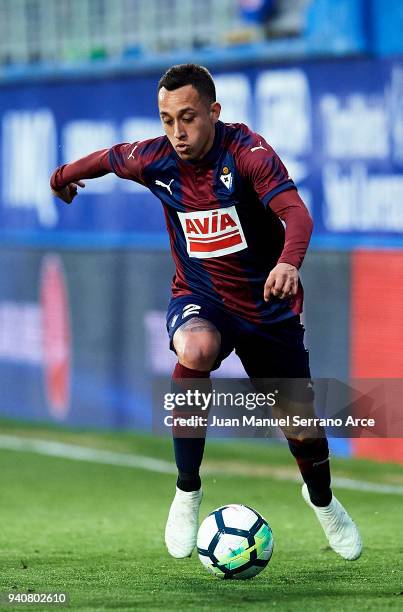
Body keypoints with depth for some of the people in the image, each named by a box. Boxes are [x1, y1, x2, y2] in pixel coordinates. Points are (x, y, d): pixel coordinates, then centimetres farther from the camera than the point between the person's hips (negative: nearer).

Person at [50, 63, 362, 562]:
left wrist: (289, 262, -57)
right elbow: (109, 157, 12)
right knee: (196, 351, -35)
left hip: (266, 304, -1)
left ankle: (322, 499, 40)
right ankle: (187, 492, -17)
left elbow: (295, 211, -36)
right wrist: (67, 175, 31)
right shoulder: (154, 160, -12)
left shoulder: (246, 151, -23)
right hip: (199, 297, 1)